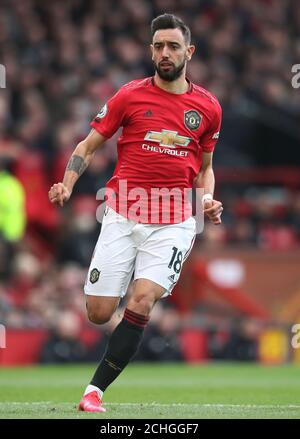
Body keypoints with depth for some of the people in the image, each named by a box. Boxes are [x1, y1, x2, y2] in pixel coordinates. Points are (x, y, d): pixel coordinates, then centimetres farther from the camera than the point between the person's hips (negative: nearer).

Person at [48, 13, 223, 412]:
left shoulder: (208, 107, 7)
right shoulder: (130, 96, 2)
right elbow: (88, 146, 8)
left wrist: (208, 201, 1)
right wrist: (67, 185, -9)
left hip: (174, 222, 0)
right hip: (123, 217, 0)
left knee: (141, 301, -20)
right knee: (99, 313, -3)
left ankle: (95, 389, -11)